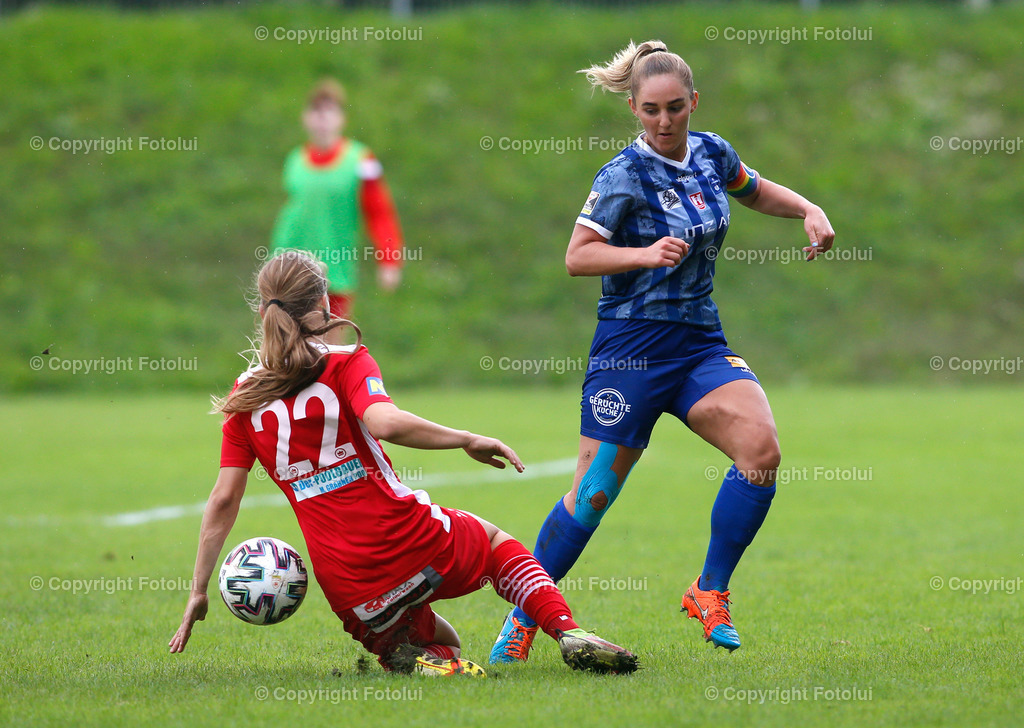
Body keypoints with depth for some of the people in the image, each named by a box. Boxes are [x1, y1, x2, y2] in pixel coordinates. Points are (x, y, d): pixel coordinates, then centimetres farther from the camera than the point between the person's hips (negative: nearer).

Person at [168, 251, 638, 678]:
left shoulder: (246, 396, 8)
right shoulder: (346, 363, -1)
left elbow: (224, 499, 5)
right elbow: (384, 423, -22)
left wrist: (199, 591, 10)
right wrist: (468, 440, -11)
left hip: (348, 588, 2)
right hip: (412, 545, -2)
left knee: (439, 644, 29)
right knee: (493, 539, 31)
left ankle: (420, 661, -10)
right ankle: (568, 634, 7)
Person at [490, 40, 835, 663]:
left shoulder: (712, 154, 7)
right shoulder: (624, 177, -11)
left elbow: (758, 192, 27)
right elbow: (577, 256, -14)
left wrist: (809, 210, 11)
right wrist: (645, 253, -27)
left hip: (700, 343, 5)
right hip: (632, 347, -5)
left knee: (761, 449, -18)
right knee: (594, 493, -4)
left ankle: (711, 593, -4)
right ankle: (524, 618, 13)